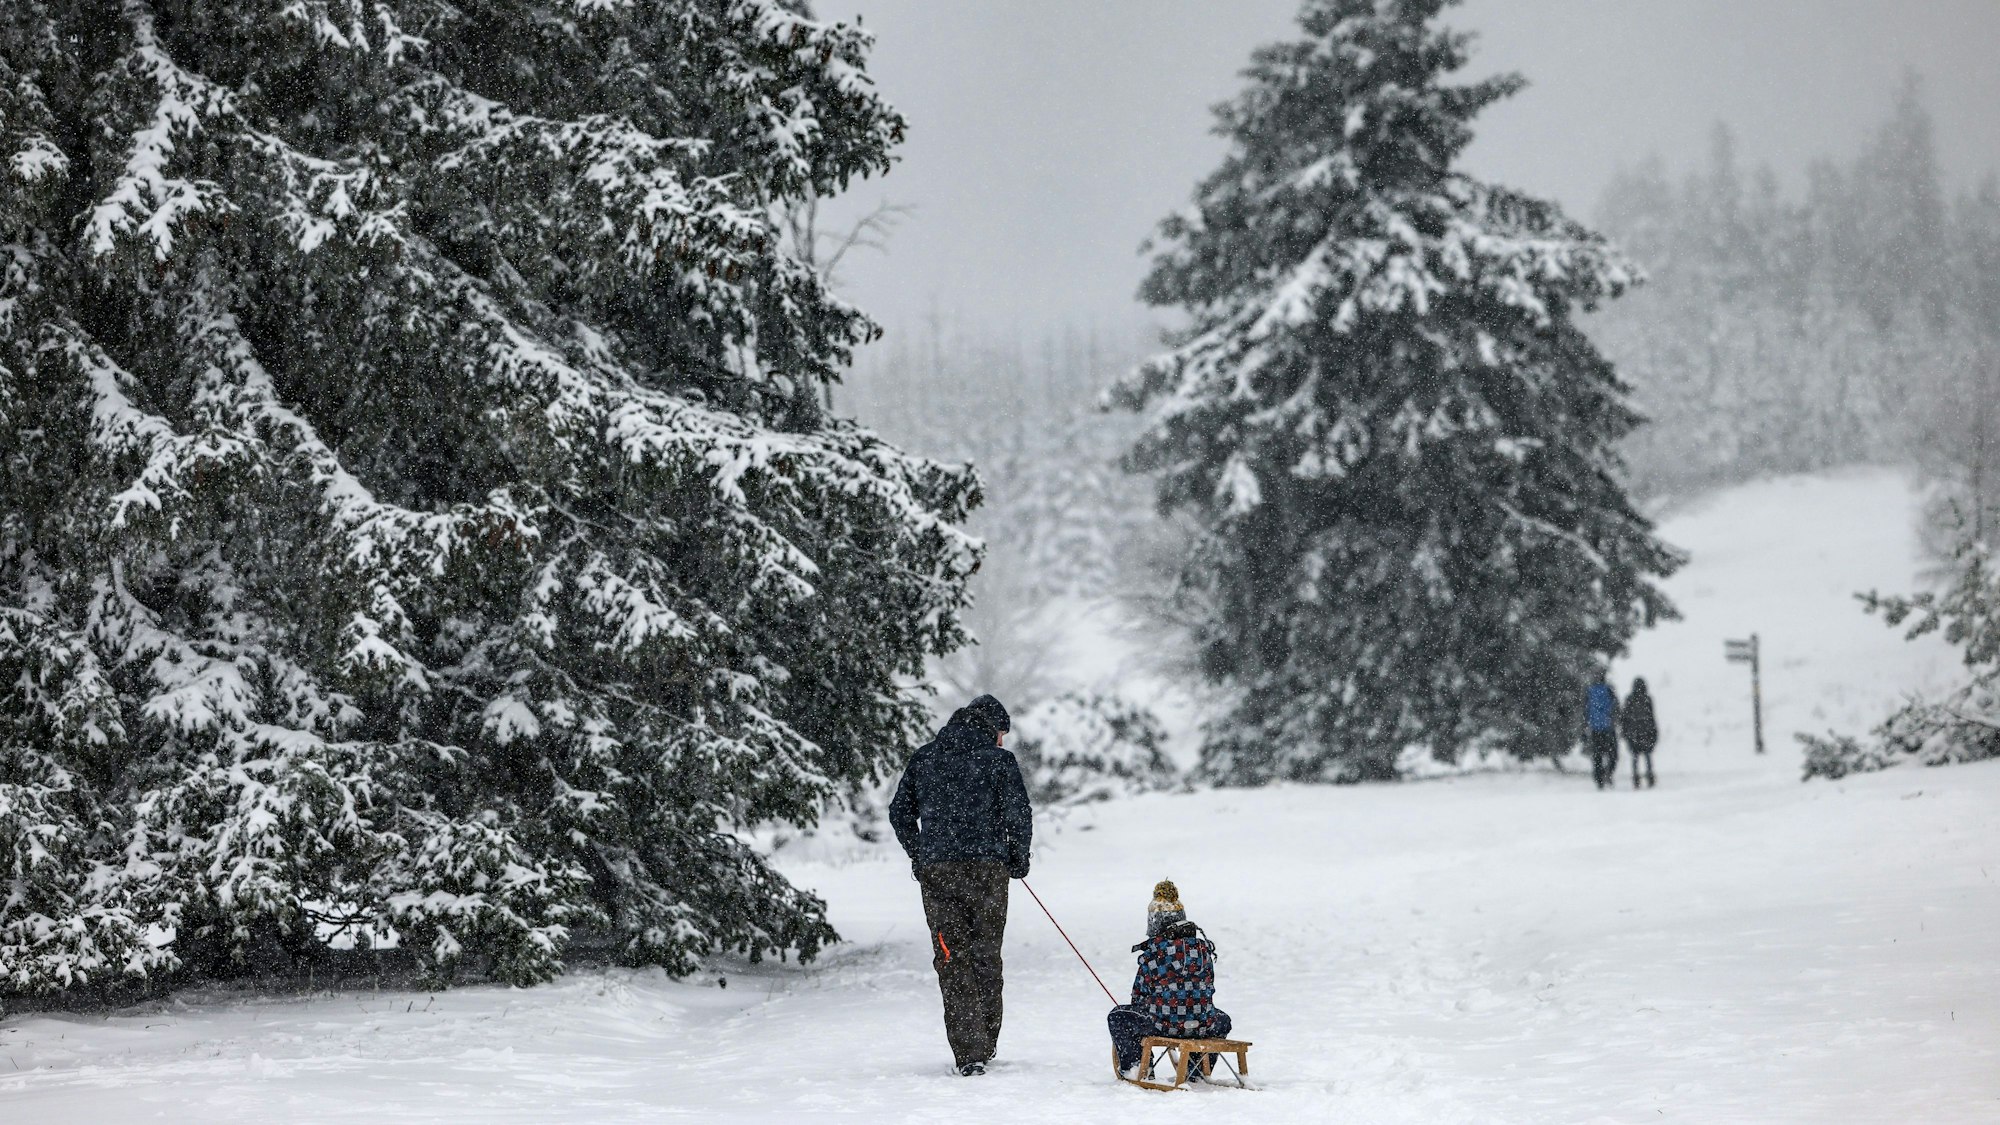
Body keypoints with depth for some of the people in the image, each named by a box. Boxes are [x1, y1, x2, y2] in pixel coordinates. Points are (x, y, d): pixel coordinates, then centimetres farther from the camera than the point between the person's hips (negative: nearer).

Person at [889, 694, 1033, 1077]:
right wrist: (1018, 858, 9)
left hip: (935, 872, 2)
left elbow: (900, 812, 12)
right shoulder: (998, 759, 0)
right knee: (985, 955, 11)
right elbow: (1019, 813, -7)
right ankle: (984, 1046, 19)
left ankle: (969, 1053, -8)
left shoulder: (923, 758, 11)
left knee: (952, 960, 1)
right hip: (985, 869, -2)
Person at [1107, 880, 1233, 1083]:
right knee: (1222, 1019, 39)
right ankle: (1198, 1069, 38)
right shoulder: (1203, 947, 7)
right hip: (1202, 1025, 4)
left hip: (1162, 1023, -4)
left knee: (1118, 1017, 19)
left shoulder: (1154, 949, -6)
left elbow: (1140, 992, 2)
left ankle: (1133, 1067, 16)